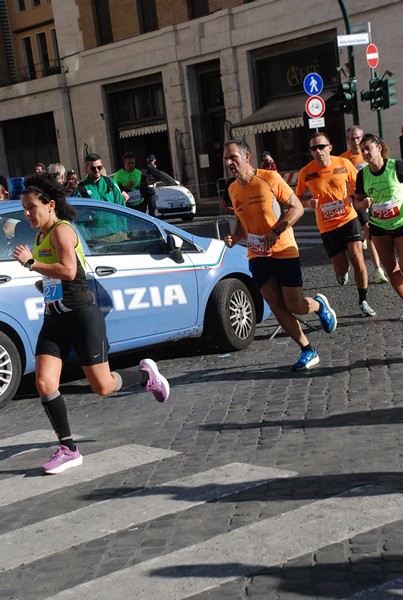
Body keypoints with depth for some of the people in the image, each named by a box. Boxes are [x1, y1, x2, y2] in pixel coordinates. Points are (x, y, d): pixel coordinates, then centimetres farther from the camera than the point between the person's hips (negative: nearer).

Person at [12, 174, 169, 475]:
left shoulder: (61, 230, -13)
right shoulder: (41, 236, 15)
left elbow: (68, 271, -28)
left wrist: (31, 263, -23)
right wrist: (43, 284, 11)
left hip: (82, 315, -8)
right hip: (55, 319, 8)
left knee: (103, 386, -1)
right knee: (45, 383, -7)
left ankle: (146, 375, 29)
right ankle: (69, 449, 2)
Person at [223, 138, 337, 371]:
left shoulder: (270, 178, -12)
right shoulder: (233, 189, 6)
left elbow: (297, 208, -11)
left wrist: (275, 232, -22)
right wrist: (234, 237, -3)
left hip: (284, 251, -5)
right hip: (257, 255, 5)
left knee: (295, 306, -6)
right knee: (278, 308, 0)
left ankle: (320, 304, 30)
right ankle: (309, 352, 12)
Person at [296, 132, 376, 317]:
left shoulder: (343, 164, -7)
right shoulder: (306, 172, -10)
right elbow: (297, 197, 4)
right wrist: (308, 202, -18)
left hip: (349, 218, 0)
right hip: (327, 226, 0)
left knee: (357, 257, -14)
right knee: (341, 268, 1)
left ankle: (363, 301, 2)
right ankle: (341, 273, 42)